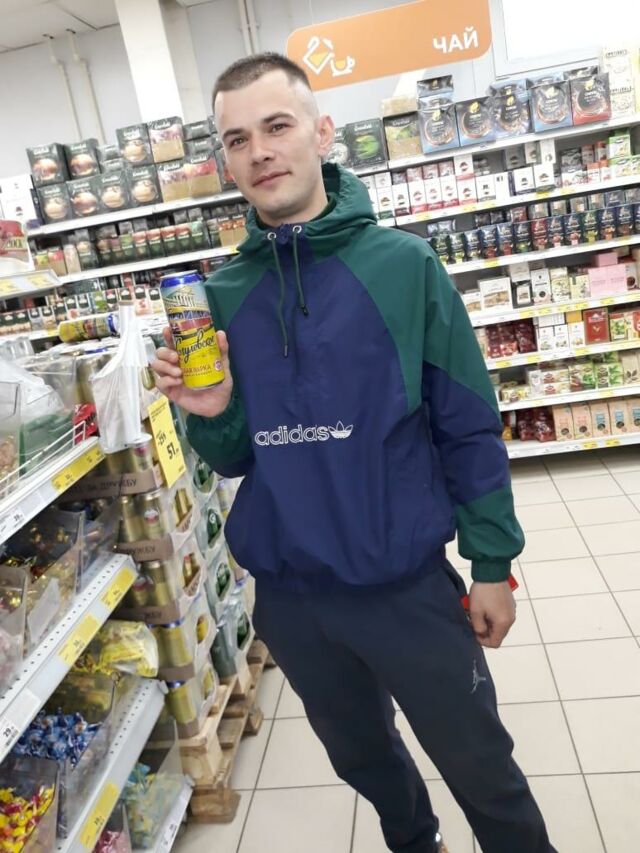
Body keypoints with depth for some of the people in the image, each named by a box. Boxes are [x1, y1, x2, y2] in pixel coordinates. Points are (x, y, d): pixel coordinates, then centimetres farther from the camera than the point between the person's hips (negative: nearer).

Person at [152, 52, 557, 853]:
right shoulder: (220, 295, -2)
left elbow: (470, 428, -7)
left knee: (482, 770, 16)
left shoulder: (403, 263, -11)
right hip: (288, 598, 4)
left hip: (408, 583, -3)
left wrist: (492, 563, -5)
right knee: (362, 759, 27)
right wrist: (213, 417, -18)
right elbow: (235, 459, 3)